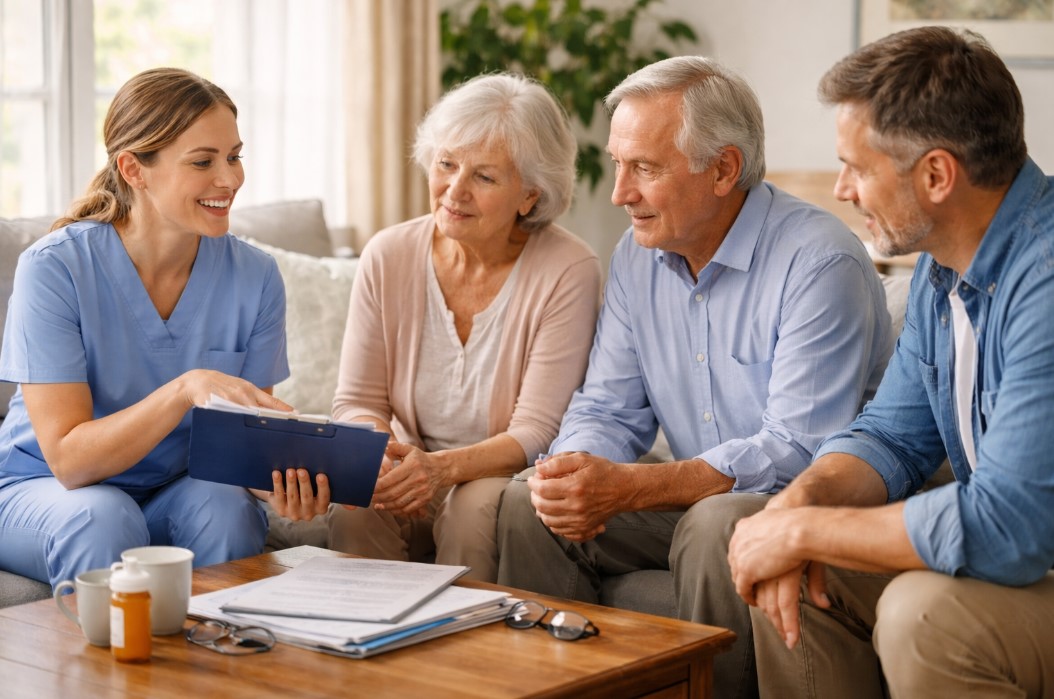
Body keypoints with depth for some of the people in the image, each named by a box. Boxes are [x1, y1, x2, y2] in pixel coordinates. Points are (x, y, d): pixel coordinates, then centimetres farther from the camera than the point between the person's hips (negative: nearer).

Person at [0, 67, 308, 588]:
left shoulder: (254, 277, -9)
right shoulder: (54, 268, -19)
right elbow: (68, 459, -22)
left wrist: (279, 478, -29)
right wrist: (186, 389, -37)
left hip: (177, 490, 3)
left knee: (225, 507, -28)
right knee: (103, 517, -33)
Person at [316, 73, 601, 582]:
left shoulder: (568, 272, -12)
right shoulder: (388, 257, -1)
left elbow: (538, 432, -14)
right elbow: (357, 401, 2)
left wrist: (443, 468, -30)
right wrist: (379, 454, -21)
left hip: (506, 482, -2)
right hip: (411, 474, 2)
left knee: (473, 512, -33)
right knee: (354, 510, -28)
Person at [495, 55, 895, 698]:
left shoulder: (821, 264, -20)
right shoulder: (638, 256, 4)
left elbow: (800, 451, -25)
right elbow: (608, 410, 7)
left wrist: (628, 487, -32)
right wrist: (575, 472, -19)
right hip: (697, 498, 7)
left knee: (717, 522, -35)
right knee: (528, 507, -9)